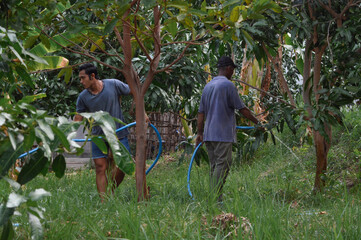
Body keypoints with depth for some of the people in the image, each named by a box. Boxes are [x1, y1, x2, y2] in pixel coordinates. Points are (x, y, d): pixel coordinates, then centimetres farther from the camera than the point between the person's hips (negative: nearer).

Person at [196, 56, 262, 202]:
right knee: (222, 165, -9)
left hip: (208, 134, 8)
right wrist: (257, 122, 3)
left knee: (214, 167, 11)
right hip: (223, 135, -8)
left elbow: (201, 112, 15)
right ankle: (216, 199, -16)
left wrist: (200, 133, 17)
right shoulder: (228, 85, -9)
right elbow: (242, 109, -7)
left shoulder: (208, 86, 15)